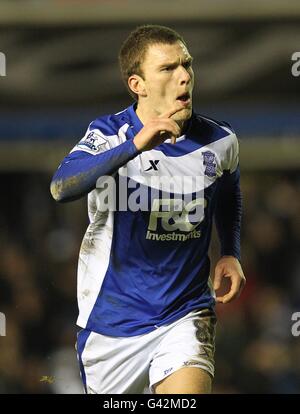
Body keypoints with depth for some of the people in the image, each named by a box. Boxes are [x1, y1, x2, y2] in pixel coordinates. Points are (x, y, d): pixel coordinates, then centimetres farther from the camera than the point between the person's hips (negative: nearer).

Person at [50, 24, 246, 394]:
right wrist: (134, 146, -43)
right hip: (112, 319, -1)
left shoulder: (219, 142, -2)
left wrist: (230, 253, 7)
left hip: (185, 316, 1)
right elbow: (61, 188, -34)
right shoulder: (108, 135, -13)